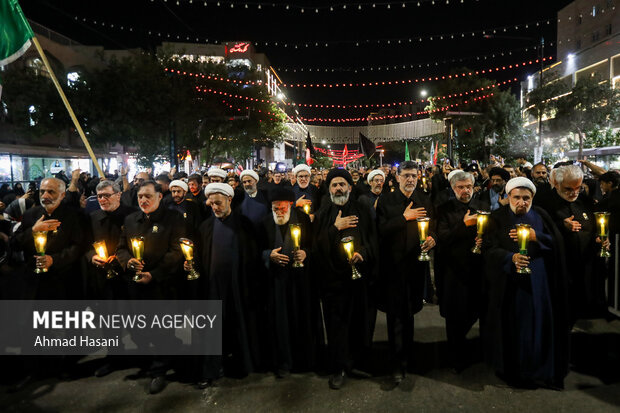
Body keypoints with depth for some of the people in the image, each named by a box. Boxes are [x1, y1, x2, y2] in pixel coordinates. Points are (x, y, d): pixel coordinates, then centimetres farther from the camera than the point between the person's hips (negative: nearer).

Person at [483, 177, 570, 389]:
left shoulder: (541, 216, 7)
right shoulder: (498, 218, -1)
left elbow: (557, 242, -1)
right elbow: (490, 248, -10)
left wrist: (535, 237, -17)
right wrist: (511, 258, -27)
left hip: (539, 285, 2)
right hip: (510, 285, -2)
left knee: (539, 324, 5)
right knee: (513, 327, 3)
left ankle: (541, 370, 22)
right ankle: (513, 370, 19)